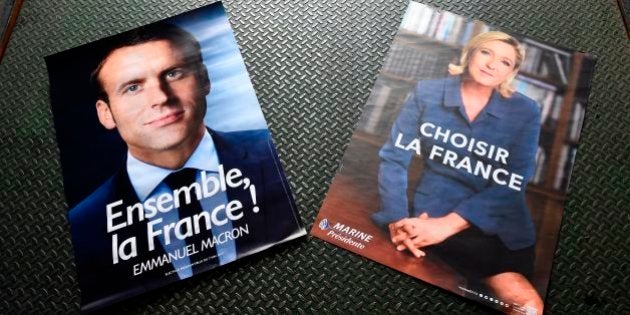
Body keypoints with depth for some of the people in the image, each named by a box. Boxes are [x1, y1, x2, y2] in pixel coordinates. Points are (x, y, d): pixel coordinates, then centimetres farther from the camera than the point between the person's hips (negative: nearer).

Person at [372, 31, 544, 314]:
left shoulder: (525, 112, 0)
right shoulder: (427, 94, -1)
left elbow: (511, 185, -8)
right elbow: (393, 157, -3)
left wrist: (448, 224, -20)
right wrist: (396, 221, -18)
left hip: (504, 228, 3)